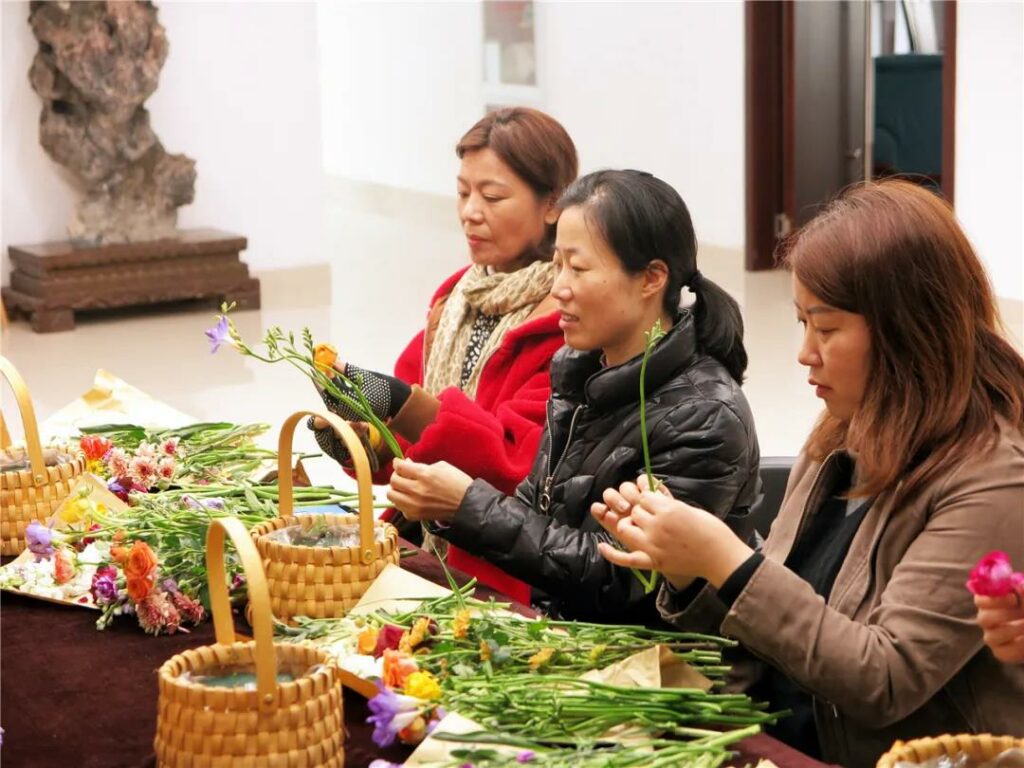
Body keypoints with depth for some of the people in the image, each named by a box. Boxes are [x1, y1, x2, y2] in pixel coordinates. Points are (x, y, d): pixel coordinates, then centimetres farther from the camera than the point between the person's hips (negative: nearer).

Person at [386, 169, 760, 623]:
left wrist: (470, 506, -20)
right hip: (558, 624, 7)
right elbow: (533, 509, 11)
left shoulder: (707, 419, -17)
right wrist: (436, 506, -8)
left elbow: (617, 578, -19)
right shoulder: (576, 369, 6)